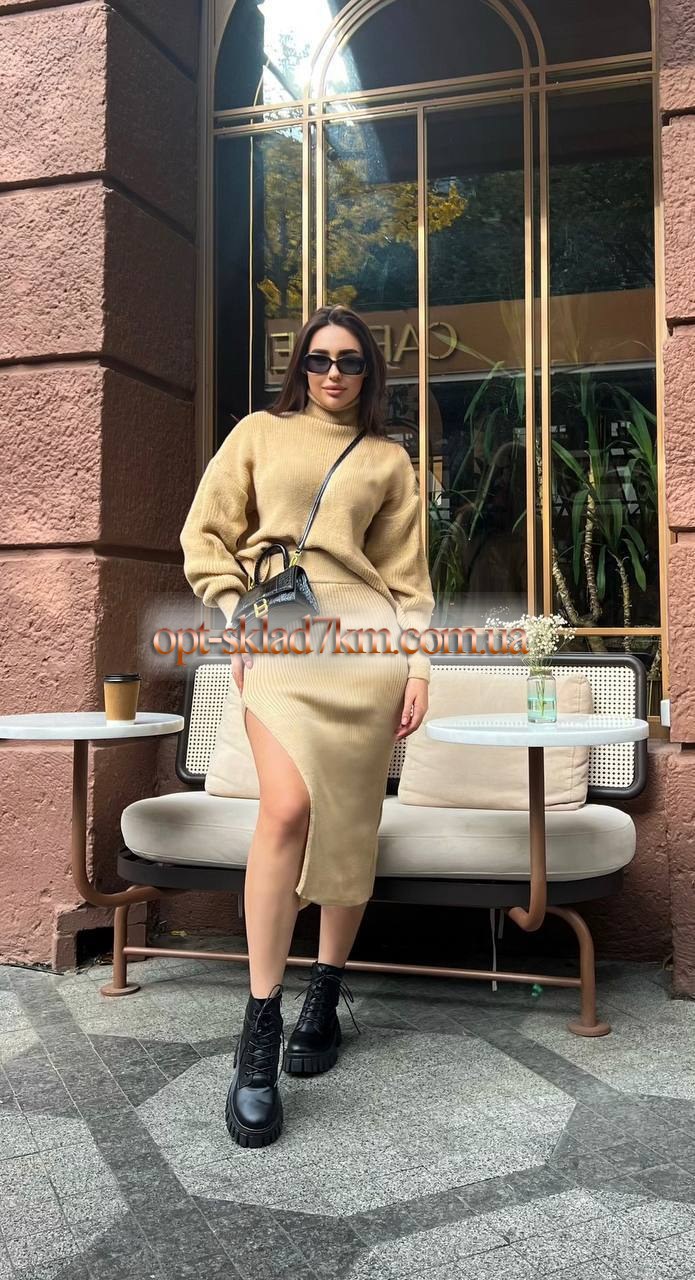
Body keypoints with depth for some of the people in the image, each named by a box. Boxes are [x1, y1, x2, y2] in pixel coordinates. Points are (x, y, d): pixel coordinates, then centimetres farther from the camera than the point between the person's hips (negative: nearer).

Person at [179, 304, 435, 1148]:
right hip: (277, 643, -1)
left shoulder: (388, 461, 18)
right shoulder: (260, 433, 16)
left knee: (349, 823, 1)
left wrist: (418, 666, 3)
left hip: (364, 640, 2)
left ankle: (325, 999, 19)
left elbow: (407, 574, 13)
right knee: (288, 808, -20)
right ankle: (259, 1030, -12)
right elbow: (206, 533, 12)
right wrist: (236, 613, -2)